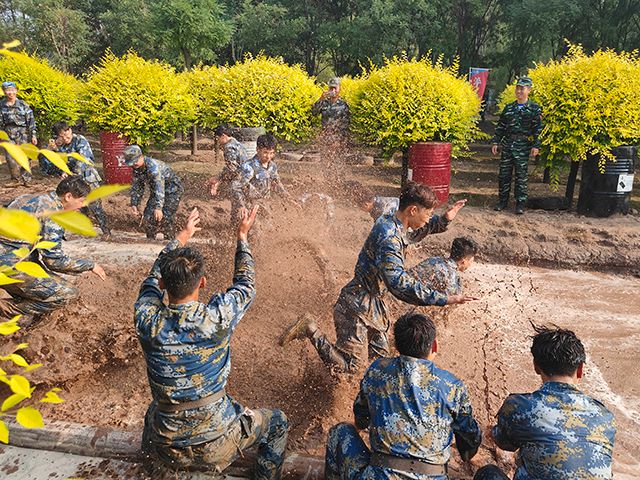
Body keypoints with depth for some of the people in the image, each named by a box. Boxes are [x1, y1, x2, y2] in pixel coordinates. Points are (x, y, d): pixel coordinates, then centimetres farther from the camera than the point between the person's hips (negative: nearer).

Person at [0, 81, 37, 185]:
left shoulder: (23, 104, 0)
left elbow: (31, 120, 1)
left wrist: (33, 135, -4)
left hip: (23, 134, -1)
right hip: (8, 135, 1)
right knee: (11, 158, -4)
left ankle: (26, 179, 8)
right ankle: (16, 179, 12)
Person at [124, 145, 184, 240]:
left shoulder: (153, 165, -32)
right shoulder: (136, 169, -5)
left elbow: (159, 186, -40)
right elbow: (136, 187, 9)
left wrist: (158, 207, -46)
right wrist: (134, 204, 3)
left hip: (172, 190, -8)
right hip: (155, 191, 8)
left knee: (166, 217, -16)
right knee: (148, 216, 3)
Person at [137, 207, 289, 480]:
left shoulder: (146, 321, -16)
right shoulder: (216, 318, -24)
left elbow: (154, 278, 6)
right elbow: (246, 285, -3)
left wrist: (182, 236, 18)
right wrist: (242, 237, 10)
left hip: (166, 449, 4)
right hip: (216, 447, -3)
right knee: (277, 423, 22)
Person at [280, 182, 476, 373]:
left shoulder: (390, 221, 2)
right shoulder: (389, 236, -29)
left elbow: (418, 231, 25)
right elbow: (398, 283, -39)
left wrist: (444, 220, 9)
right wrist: (444, 299, -38)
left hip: (372, 303, 10)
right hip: (357, 307, -10)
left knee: (380, 356, 19)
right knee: (349, 366, -1)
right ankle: (311, 330, 8)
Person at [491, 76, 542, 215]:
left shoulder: (534, 108, 1)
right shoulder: (509, 108, 12)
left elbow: (538, 129, -4)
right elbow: (500, 126, 14)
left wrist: (536, 146, -13)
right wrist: (496, 142, 7)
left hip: (523, 146, -4)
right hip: (507, 144, 4)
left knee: (521, 175, 0)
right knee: (504, 174, 5)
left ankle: (520, 204, 8)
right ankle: (503, 201, 16)